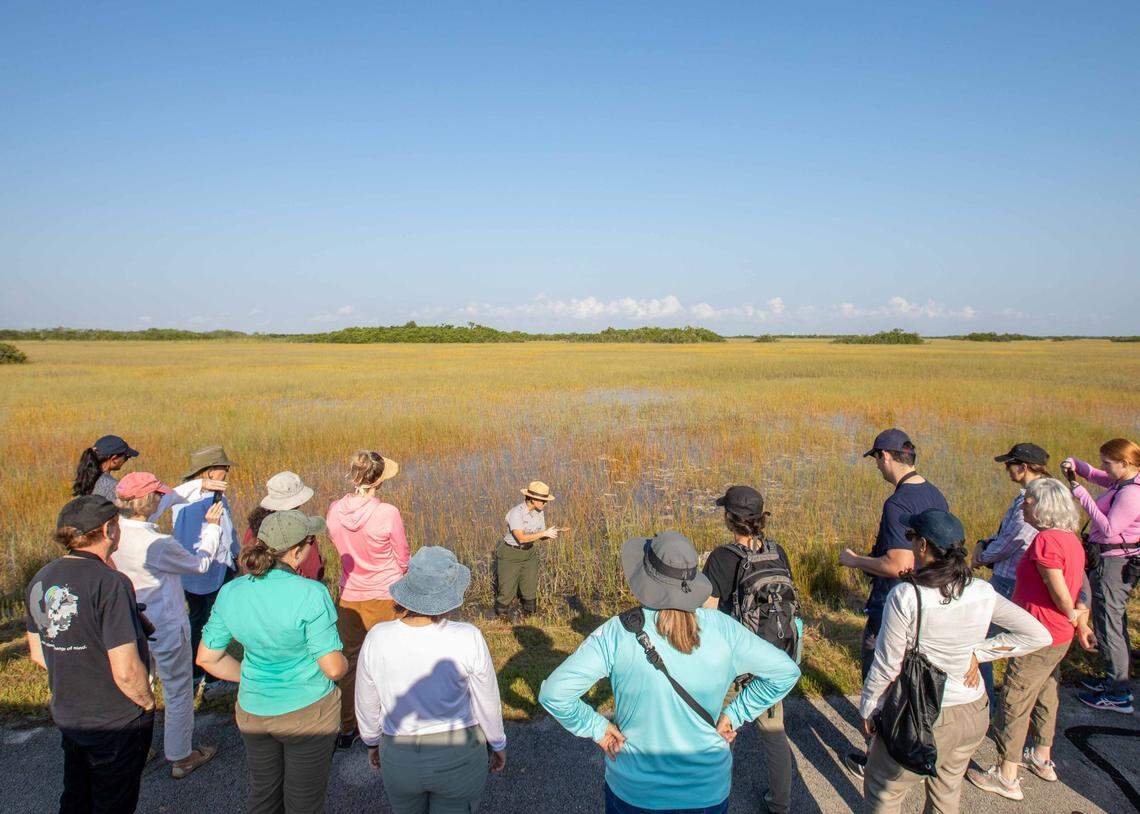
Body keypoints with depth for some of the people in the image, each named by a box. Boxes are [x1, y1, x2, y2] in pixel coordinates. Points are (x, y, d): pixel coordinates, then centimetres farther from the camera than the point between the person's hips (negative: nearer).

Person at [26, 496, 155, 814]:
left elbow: (37, 654, 10)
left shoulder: (41, 580, -2)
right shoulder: (110, 583, -27)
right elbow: (126, 671, -28)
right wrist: (148, 703, -9)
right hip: (116, 723, -7)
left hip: (66, 715, 7)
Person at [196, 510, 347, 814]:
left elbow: (207, 658, 1)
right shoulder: (310, 595, -26)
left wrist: (251, 679, 12)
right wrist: (342, 663, 0)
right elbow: (334, 668, -22)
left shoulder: (230, 592, -10)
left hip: (253, 712, 5)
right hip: (306, 711, -5)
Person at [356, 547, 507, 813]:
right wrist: (498, 743, 8)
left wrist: (372, 741, 16)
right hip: (459, 758, -2)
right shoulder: (468, 639, -24)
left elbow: (366, 702, -4)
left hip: (399, 760, 2)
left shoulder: (377, 638, -19)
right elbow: (487, 702, -11)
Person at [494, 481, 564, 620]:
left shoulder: (540, 512, -3)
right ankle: (501, 618, 24)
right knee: (507, 589, 2)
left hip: (529, 552, 6)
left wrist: (550, 535, -18)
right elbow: (521, 538, -31)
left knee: (530, 588, 12)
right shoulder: (516, 513, -25)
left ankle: (530, 617, 31)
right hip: (510, 553, -6)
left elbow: (541, 535, 4)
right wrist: (544, 533, -29)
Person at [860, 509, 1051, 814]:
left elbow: (886, 666, -16)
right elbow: (1039, 635, 0)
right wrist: (978, 652, -2)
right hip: (975, 712, 6)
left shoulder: (905, 597, -24)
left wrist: (867, 709, -2)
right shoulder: (983, 592, -8)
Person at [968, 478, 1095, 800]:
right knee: (1045, 695, 24)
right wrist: (1081, 624, 11)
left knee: (1014, 703, 1)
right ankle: (1042, 760, 42)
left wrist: (1072, 616, -2)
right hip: (1060, 638, 10)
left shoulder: (1046, 540, -24)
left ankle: (1007, 777, 11)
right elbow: (1081, 588, 10)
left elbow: (1061, 595, -21)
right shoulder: (1071, 539, 5)